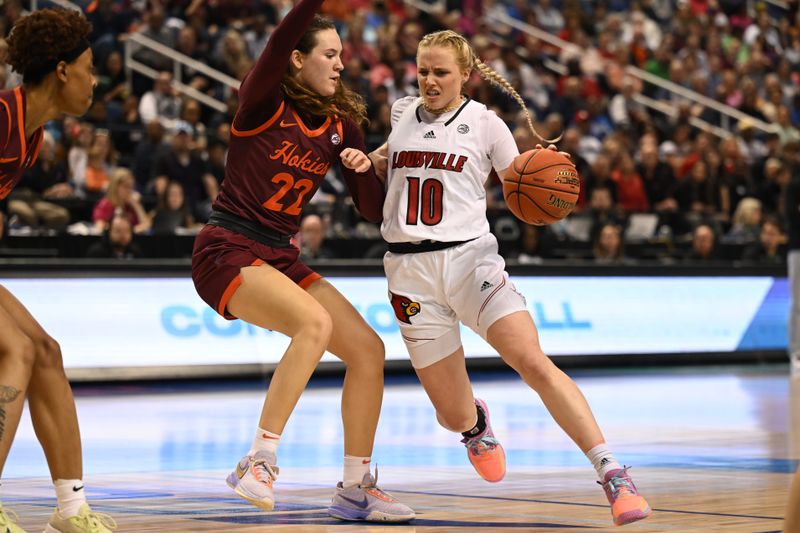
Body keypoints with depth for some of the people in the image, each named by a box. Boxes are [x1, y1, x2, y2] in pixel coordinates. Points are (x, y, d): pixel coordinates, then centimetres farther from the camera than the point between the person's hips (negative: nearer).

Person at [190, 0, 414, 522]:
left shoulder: (340, 126, 9)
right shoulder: (265, 104, -9)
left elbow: (375, 210, 9)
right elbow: (280, 42, -30)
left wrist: (364, 168, -9)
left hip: (280, 258, 7)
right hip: (227, 252, -7)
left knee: (368, 348, -2)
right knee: (315, 321, -31)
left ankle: (356, 488, 10)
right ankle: (259, 461, -24)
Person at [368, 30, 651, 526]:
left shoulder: (484, 122, 2)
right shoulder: (401, 113, 11)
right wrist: (373, 161, 10)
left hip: (469, 256, -2)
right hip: (409, 269, 2)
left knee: (535, 363, -25)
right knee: (454, 417, 4)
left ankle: (613, 475, -26)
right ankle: (475, 422, 45)